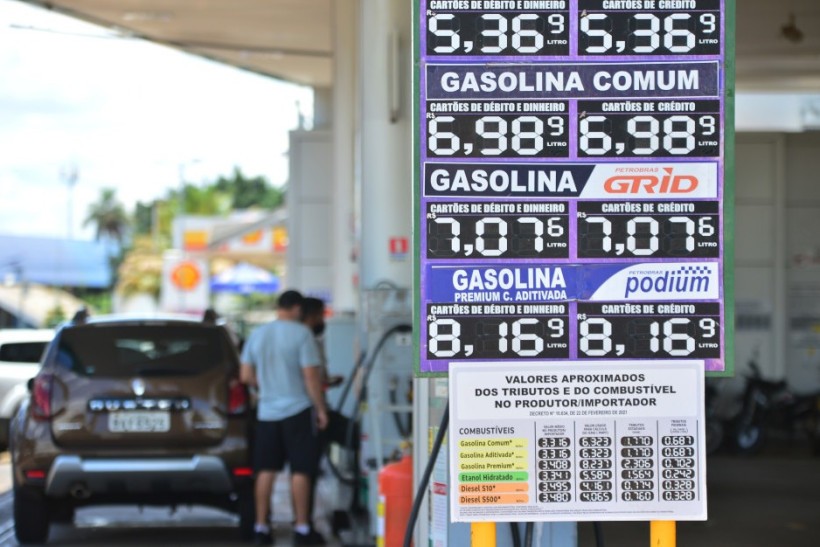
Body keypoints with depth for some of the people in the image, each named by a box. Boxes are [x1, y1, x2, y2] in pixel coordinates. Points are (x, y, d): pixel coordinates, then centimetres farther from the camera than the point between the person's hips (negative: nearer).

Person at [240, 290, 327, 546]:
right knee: (300, 471, 0)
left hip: (266, 412, 5)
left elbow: (246, 376, 10)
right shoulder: (301, 333, -11)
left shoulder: (257, 335, 6)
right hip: (298, 410, -5)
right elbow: (311, 376, -14)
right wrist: (321, 409, -5)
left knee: (265, 471, 9)